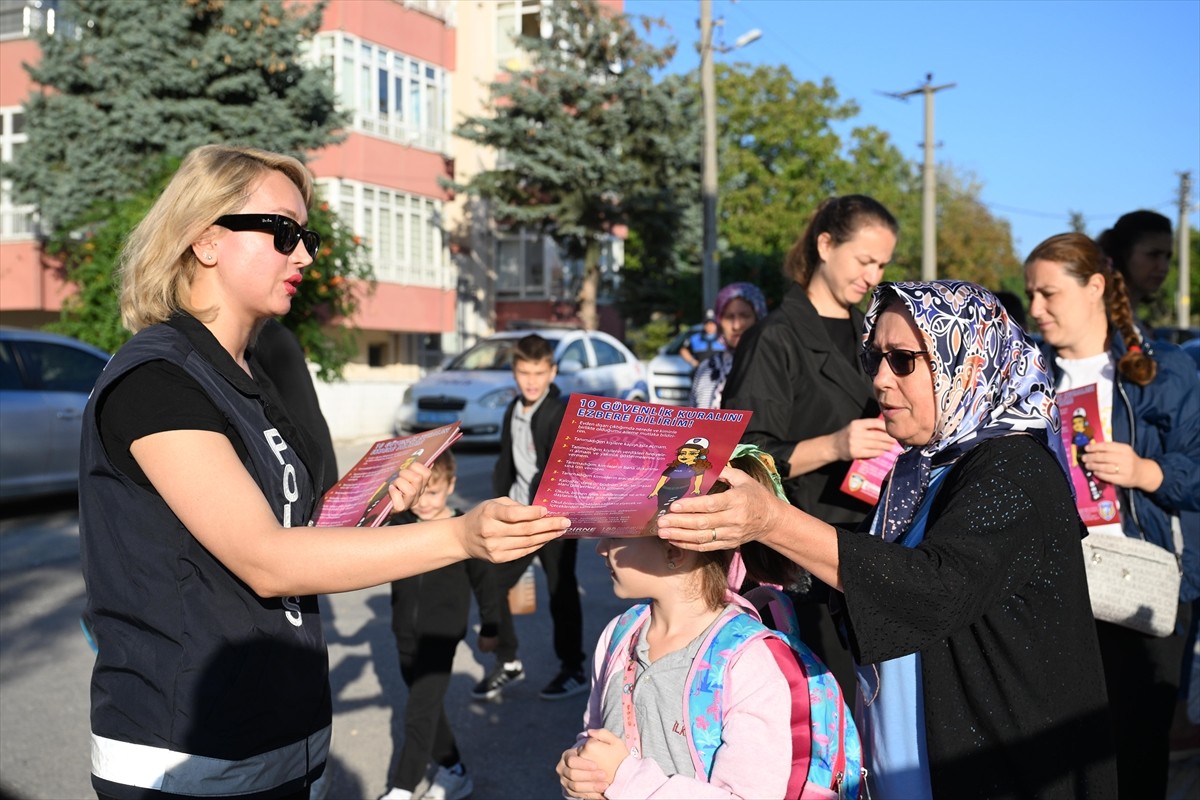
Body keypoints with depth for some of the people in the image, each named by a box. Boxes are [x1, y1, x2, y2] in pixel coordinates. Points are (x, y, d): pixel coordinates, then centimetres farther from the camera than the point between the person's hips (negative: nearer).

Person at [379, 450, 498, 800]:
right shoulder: (398, 523, -2)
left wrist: (489, 626, 8)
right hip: (406, 635, 4)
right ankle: (454, 772, 33)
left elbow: (482, 580, 1)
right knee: (429, 709, 17)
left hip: (441, 636, -4)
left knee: (419, 714, -7)